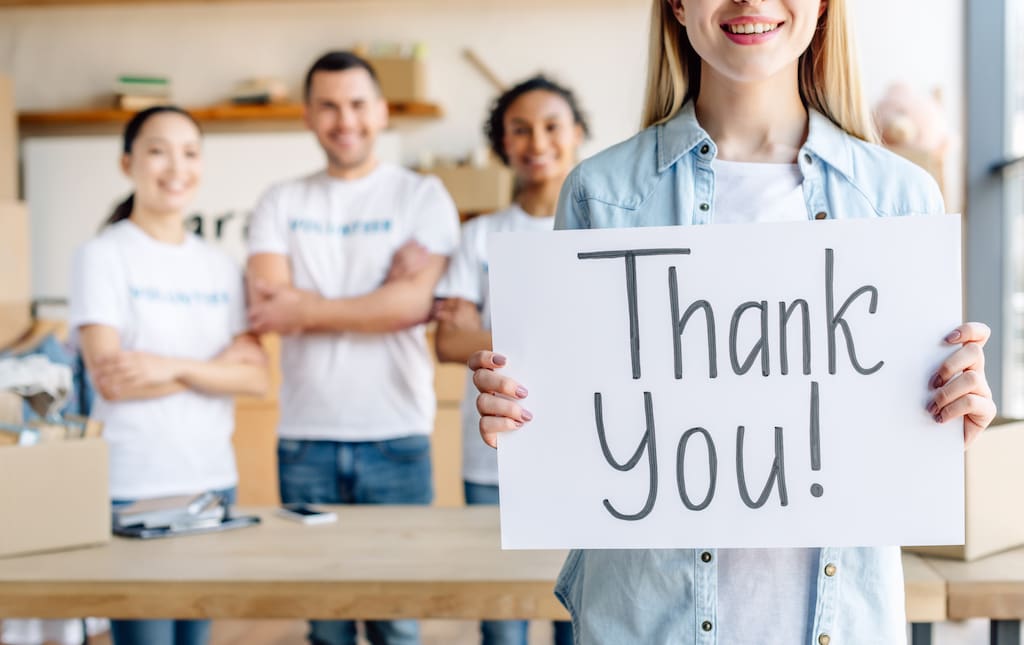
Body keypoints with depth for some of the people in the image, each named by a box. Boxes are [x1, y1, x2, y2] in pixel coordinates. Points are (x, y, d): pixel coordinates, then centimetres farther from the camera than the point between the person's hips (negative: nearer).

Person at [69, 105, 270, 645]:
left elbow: (256, 377, 1)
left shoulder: (219, 266, 10)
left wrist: (175, 367, -13)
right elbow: (110, 379, -12)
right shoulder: (103, 256, -3)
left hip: (213, 479, 5)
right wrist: (216, 366, -6)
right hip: (132, 485, -5)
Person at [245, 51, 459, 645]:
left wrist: (309, 310, -8)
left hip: (396, 437, -2)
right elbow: (268, 304, -5)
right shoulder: (282, 204, 9)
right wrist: (379, 303, -8)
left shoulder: (422, 196, 3)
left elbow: (415, 302, -11)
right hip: (305, 438, 2)